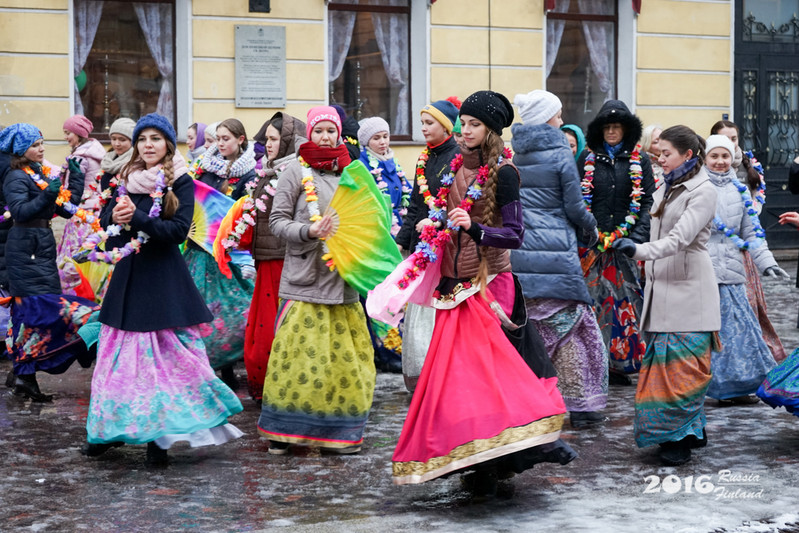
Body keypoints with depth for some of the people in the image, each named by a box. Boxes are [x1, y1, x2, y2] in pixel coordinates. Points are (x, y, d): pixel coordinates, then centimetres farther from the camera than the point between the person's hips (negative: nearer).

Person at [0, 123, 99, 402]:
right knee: (37, 307, -13)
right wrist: (46, 196, -32)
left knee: (28, 310, 8)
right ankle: (24, 375, -11)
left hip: (42, 248, 8)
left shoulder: (44, 174, 16)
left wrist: (76, 180, 6)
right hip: (25, 250, -8)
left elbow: (67, 209, 13)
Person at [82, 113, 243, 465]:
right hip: (128, 275, 5)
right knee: (119, 355, 7)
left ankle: (158, 436, 1)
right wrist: (115, 216, -14)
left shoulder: (180, 182, -3)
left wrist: (136, 218, -21)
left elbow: (179, 230, -13)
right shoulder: (126, 179, 13)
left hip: (164, 277, -5)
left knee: (166, 355, -5)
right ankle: (111, 430, 17)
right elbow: (106, 217, 9)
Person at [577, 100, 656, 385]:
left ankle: (621, 363, 4)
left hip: (628, 242, 0)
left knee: (627, 300, -2)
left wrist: (638, 235, -8)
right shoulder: (587, 158, 10)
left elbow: (648, 200, 4)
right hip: (593, 242, 0)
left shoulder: (639, 159, 8)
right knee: (596, 300, -3)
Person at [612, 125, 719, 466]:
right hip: (662, 289, 8)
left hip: (689, 291, -8)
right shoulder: (666, 188, 17)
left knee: (683, 367, -8)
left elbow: (680, 238, -21)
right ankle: (694, 431, 15)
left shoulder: (703, 191, -9)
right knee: (663, 364, 6)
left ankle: (681, 438, -2)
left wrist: (640, 250, -33)